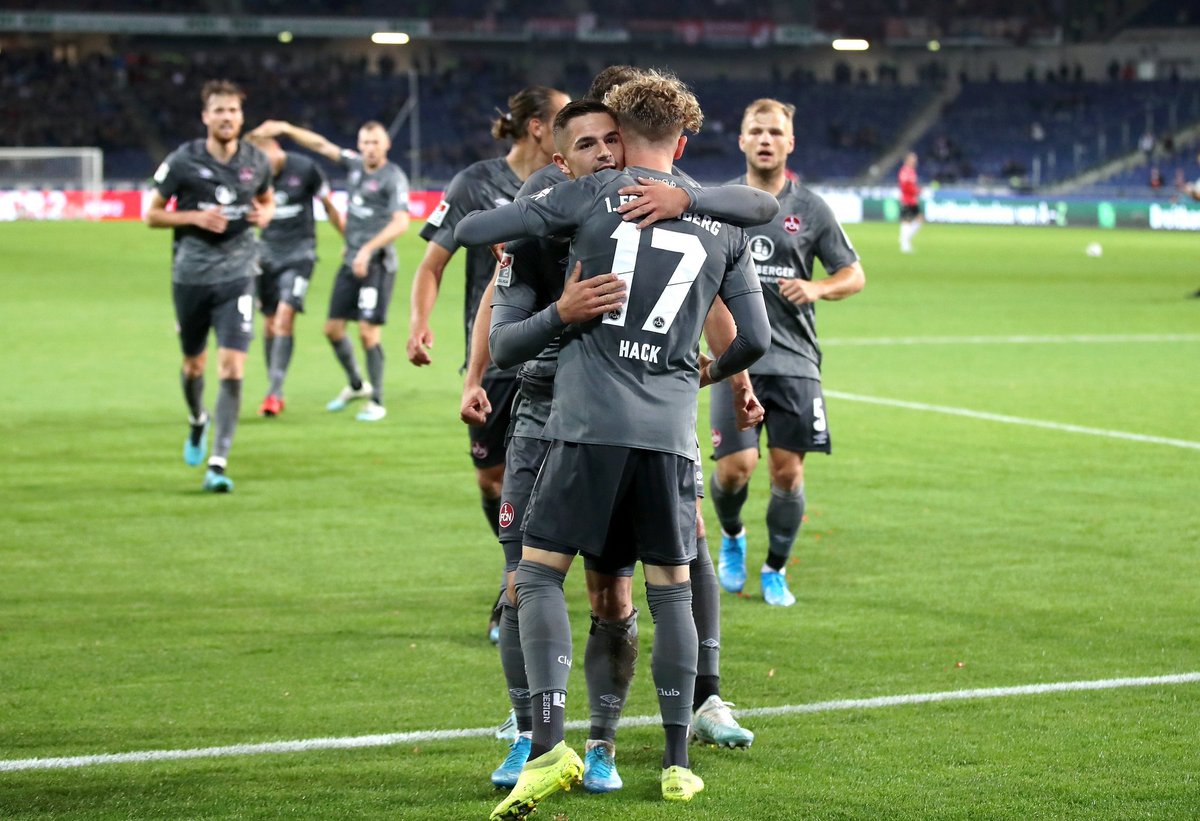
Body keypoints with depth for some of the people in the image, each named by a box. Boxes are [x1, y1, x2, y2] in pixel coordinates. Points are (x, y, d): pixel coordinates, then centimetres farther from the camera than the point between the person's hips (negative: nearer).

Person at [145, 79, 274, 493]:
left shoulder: (255, 162, 1)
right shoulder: (182, 161, -7)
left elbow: (267, 200, 20)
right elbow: (151, 214, 0)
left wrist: (264, 214, -3)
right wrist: (195, 217, -16)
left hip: (237, 275, 0)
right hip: (191, 275, 0)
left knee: (232, 367, -13)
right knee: (194, 364, 15)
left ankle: (218, 463, -14)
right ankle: (197, 423, 49)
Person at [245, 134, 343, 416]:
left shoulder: (305, 169, -10)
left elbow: (329, 206, 3)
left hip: (299, 250, -3)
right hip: (268, 250, 3)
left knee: (285, 316, -17)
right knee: (269, 323, 5)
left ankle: (274, 391, -18)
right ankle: (274, 392, 16)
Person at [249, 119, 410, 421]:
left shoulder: (393, 178, -10)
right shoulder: (355, 164, 10)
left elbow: (401, 223, -19)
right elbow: (322, 145, 21)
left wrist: (369, 249, -26)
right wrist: (286, 129, 16)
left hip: (376, 264, -7)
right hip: (351, 260, 7)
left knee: (368, 331, -10)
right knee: (333, 328, 10)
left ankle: (376, 402, 0)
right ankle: (356, 385, 31)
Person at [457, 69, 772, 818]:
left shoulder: (593, 196, 2)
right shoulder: (721, 224, 11)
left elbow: (471, 230, -2)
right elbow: (757, 338, 13)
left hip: (590, 422, -3)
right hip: (670, 430, 3)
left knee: (540, 573, 2)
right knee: (672, 590, 12)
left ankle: (549, 744, -14)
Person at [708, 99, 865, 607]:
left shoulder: (811, 209, 5)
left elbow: (854, 275, 8)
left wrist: (817, 288, -10)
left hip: (794, 360, 1)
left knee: (787, 470, -1)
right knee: (736, 466, -11)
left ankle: (775, 570, 18)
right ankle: (730, 536, 21)